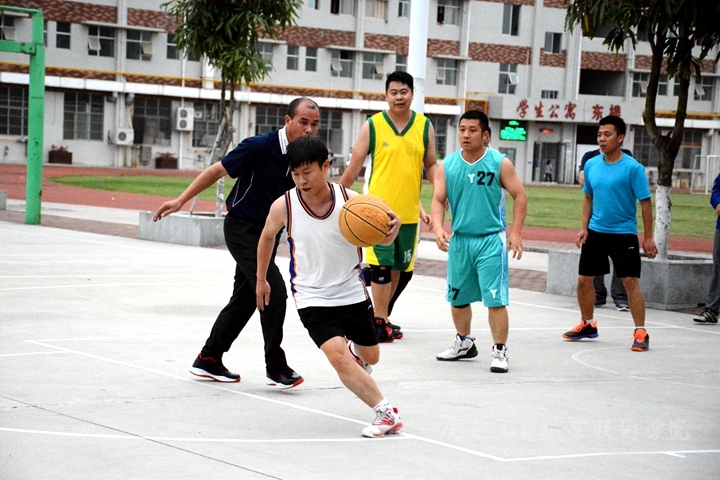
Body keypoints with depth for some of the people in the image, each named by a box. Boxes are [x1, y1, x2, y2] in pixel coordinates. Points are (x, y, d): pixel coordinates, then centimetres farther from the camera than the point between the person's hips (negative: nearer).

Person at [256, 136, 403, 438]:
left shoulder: (351, 201, -16)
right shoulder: (284, 207, -15)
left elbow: (381, 240, -4)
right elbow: (267, 237, 7)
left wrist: (393, 227, -27)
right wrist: (261, 280, 16)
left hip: (353, 292, 2)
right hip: (312, 298, -2)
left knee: (370, 357, 17)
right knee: (337, 356, -23)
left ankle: (355, 351, 54)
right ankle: (386, 413, -16)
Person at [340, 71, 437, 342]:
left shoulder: (424, 126, 5)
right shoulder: (372, 126, -3)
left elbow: (430, 165, 10)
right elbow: (354, 166, 1)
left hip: (409, 211, 4)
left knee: (398, 267, 11)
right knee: (381, 265, -8)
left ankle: (381, 316, 24)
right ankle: (380, 322, -3)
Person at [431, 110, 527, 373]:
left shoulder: (500, 163, -7)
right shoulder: (448, 165, 1)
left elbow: (520, 196, -4)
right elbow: (438, 200, 1)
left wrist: (516, 231, -12)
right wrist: (438, 228, -17)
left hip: (491, 240, -4)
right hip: (459, 240, 4)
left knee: (495, 298, -9)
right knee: (457, 297, 16)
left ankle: (500, 351, 0)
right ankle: (464, 343, 35)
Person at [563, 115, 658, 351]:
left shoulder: (633, 168, -12)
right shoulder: (591, 165, 3)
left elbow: (645, 202, -10)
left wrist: (648, 236, -13)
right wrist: (584, 227, 5)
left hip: (623, 234, -5)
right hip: (595, 233, 5)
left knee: (631, 282, -7)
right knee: (583, 279, 8)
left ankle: (640, 333, 1)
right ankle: (587, 325, 26)